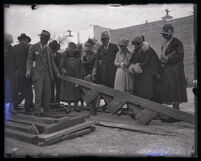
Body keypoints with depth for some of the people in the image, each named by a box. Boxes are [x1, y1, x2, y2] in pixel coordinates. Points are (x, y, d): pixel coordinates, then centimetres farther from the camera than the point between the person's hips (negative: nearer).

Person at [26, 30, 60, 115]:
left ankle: (46, 110, 10)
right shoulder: (33, 47, 3)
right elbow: (29, 60, 1)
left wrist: (57, 72, 9)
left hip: (47, 73, 5)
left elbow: (51, 62, 19)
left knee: (47, 93, 2)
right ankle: (38, 111, -8)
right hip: (37, 73, -5)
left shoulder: (49, 49, 16)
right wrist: (28, 70, -14)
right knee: (38, 92, -13)